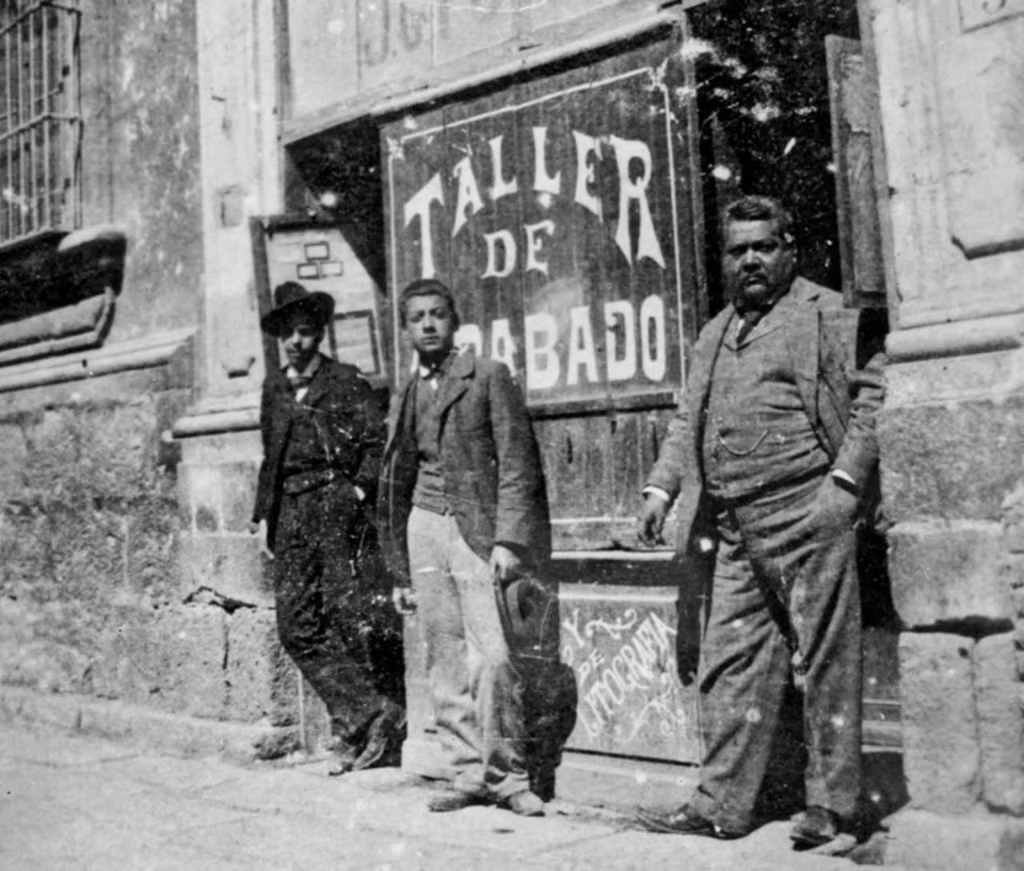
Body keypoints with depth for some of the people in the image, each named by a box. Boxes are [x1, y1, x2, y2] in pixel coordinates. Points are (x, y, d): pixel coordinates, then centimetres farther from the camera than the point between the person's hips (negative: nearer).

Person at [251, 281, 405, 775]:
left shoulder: (345, 382, 1)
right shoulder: (274, 388, 19)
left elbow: (379, 440, -4)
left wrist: (360, 488, -15)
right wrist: (263, 514, 19)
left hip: (337, 505, -6)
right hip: (291, 513, 6)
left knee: (350, 615, -13)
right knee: (297, 627, 0)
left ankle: (380, 714, 1)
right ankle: (362, 717, 4)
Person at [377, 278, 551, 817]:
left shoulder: (488, 377, 3)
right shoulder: (406, 396, 16)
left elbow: (516, 463, -4)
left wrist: (507, 539, -14)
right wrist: (400, 572, 16)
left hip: (478, 528, -4)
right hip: (425, 527, 4)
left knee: (491, 658, -12)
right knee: (445, 665, 2)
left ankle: (506, 777, 1)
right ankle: (468, 772, 11)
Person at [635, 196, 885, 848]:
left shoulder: (828, 313, 3)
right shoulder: (715, 336, 22)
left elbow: (872, 394, -6)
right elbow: (688, 422, 25)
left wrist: (844, 478, -14)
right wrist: (662, 485, 12)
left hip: (807, 513, -6)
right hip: (733, 527, 7)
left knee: (824, 663, -1)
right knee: (732, 664, 7)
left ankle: (833, 807, 9)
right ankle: (724, 804, 14)